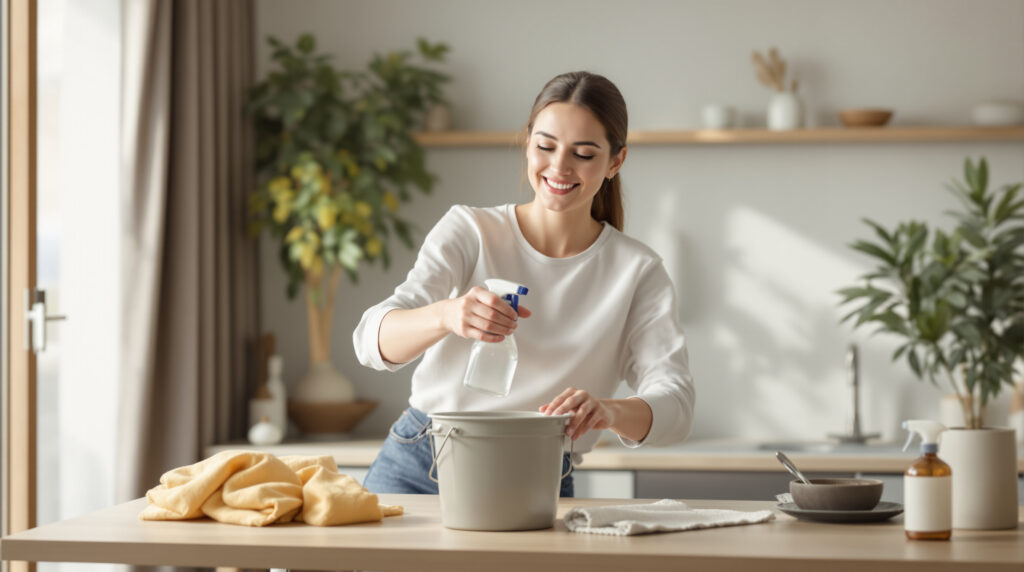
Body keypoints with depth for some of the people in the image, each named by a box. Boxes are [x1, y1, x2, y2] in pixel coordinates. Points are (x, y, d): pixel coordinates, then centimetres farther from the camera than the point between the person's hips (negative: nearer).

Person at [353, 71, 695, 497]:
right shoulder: (468, 231, 2)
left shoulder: (636, 272, 2)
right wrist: (446, 315, -35)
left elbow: (675, 406, -10)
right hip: (417, 466, 0)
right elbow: (372, 340, -12)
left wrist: (610, 410, -33)